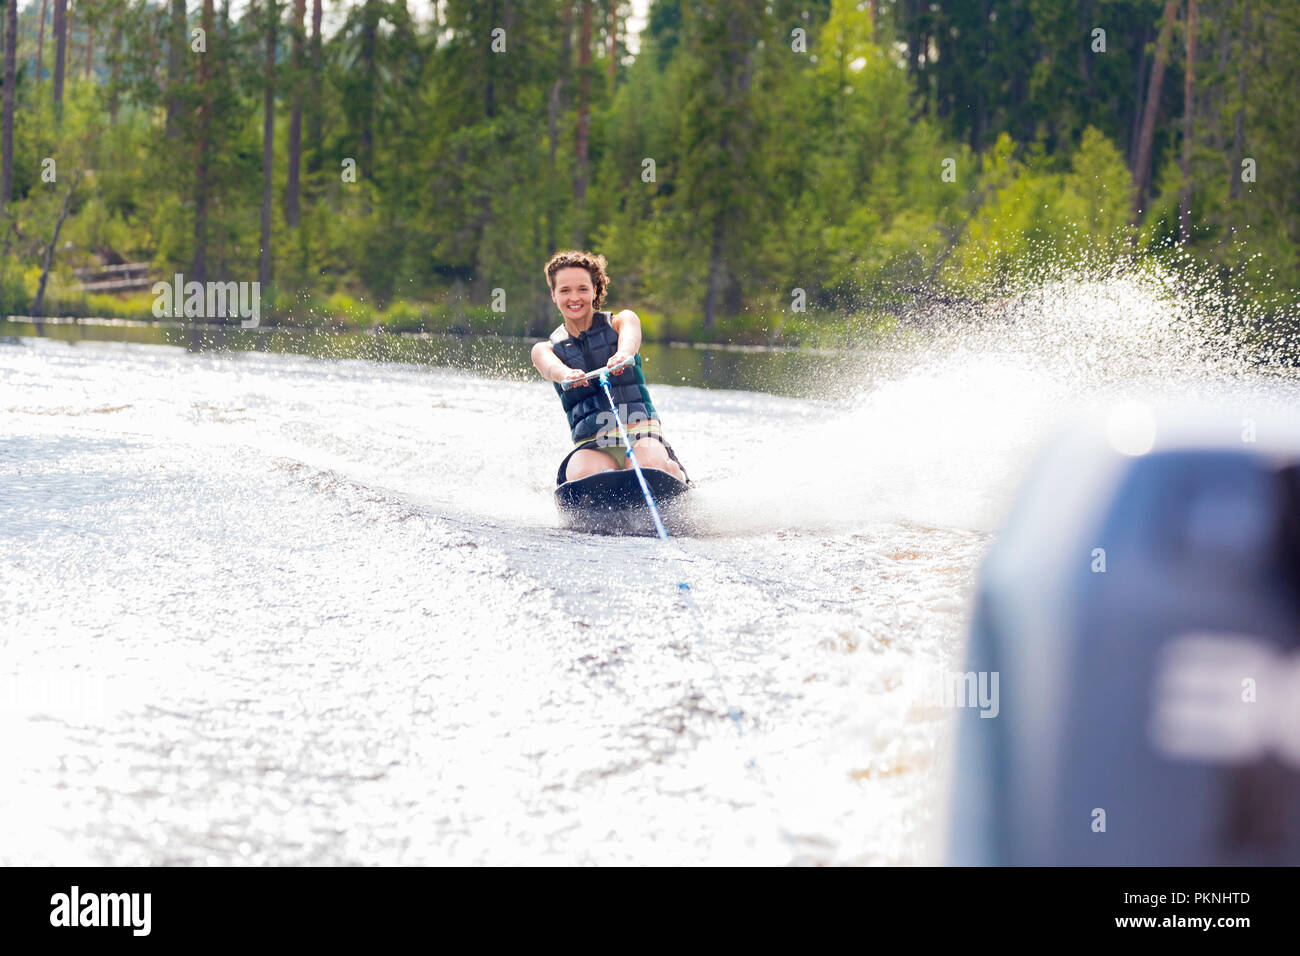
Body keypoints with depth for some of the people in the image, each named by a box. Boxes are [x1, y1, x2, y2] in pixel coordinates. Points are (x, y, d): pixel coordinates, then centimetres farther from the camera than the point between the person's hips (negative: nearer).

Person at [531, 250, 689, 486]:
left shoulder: (622, 321, 13)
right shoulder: (545, 349, 14)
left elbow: (629, 337, -13)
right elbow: (551, 366, -11)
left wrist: (623, 354, -39)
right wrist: (566, 374, -38)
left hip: (641, 432, 0)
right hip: (590, 444, 0)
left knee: (650, 466, -36)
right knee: (584, 475, -37)